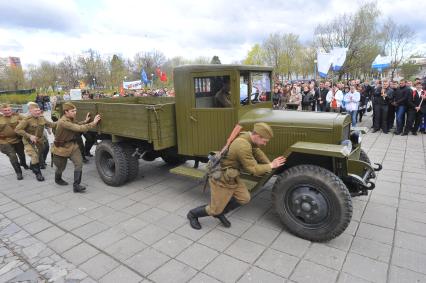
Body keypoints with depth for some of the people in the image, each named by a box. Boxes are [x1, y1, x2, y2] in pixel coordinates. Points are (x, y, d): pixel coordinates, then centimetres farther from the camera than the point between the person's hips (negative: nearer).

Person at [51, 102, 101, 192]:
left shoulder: (71, 118, -3)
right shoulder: (63, 122, -29)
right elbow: (78, 128, -34)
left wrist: (85, 121, -5)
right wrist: (93, 123, -36)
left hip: (72, 145, 6)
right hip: (61, 147, -6)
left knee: (79, 163, -13)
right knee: (61, 167, 14)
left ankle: (76, 186, -8)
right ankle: (58, 179, 49)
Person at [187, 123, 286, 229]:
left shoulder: (247, 137, -5)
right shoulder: (243, 146, -34)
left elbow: (257, 152, 12)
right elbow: (253, 169, -25)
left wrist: (271, 165, 11)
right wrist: (270, 166, -12)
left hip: (231, 176, 9)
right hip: (221, 179, -9)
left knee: (244, 198, 8)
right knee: (215, 209, 5)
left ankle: (220, 212, 27)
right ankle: (193, 214, 31)